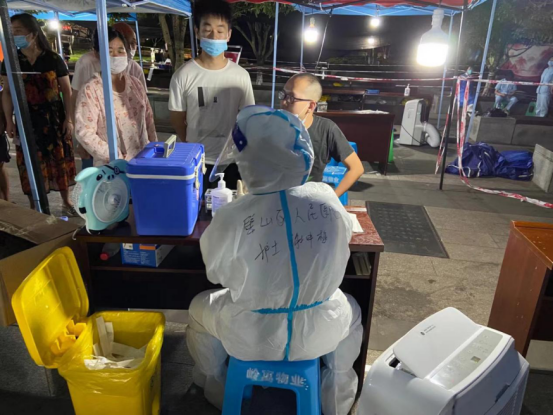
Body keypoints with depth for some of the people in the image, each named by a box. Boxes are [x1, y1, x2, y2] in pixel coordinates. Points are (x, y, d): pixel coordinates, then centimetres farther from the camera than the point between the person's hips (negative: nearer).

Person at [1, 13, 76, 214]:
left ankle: (66, 202, 24)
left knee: (59, 160, 7)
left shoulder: (53, 59, -4)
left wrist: (69, 119, -4)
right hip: (26, 120, 2)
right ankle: (34, 207, 18)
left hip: (54, 119, -1)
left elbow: (66, 90, 0)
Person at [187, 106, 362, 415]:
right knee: (351, 312, 35)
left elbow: (215, 273, -5)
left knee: (199, 308, 29)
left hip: (252, 335, -1)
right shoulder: (329, 200, -17)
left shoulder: (231, 218, -24)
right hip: (319, 331, 2)